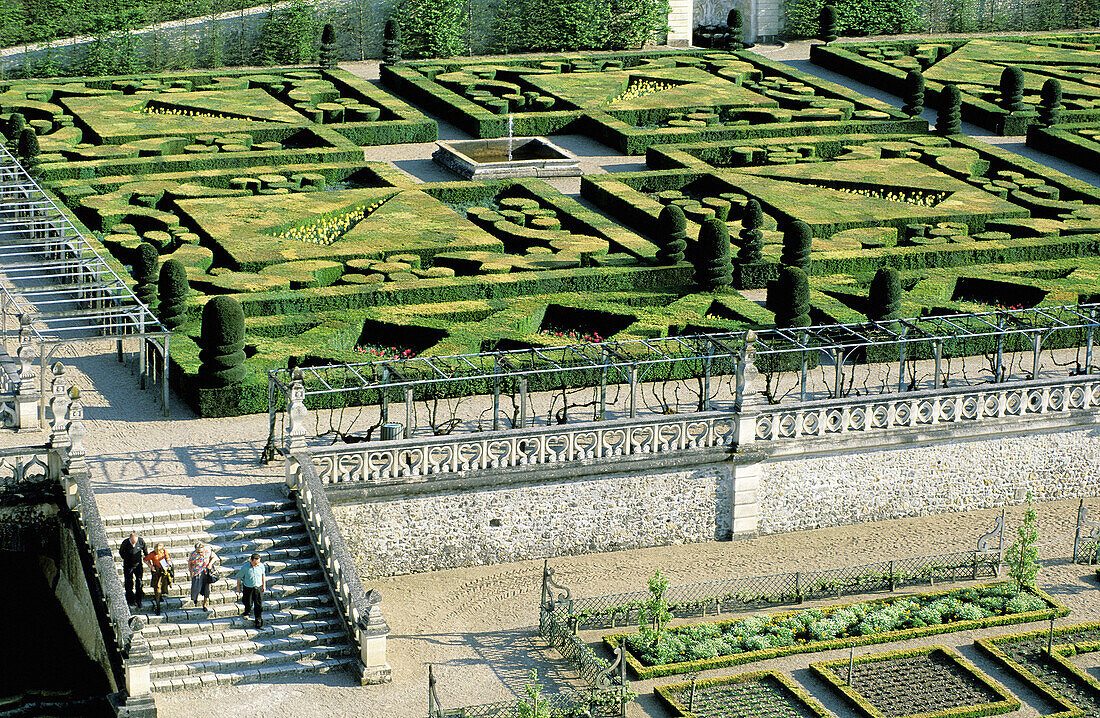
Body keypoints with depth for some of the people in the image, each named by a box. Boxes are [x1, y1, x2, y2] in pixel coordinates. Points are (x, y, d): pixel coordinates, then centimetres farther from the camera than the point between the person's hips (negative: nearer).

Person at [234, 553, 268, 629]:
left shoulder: (261, 566, -9)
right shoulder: (245, 567, -17)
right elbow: (239, 576, -3)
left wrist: (264, 585, 17)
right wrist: (238, 587, 5)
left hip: (258, 588, 2)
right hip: (248, 588, -1)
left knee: (259, 606, -1)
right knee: (248, 604, 10)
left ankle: (258, 623, 7)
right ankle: (247, 611, 47)